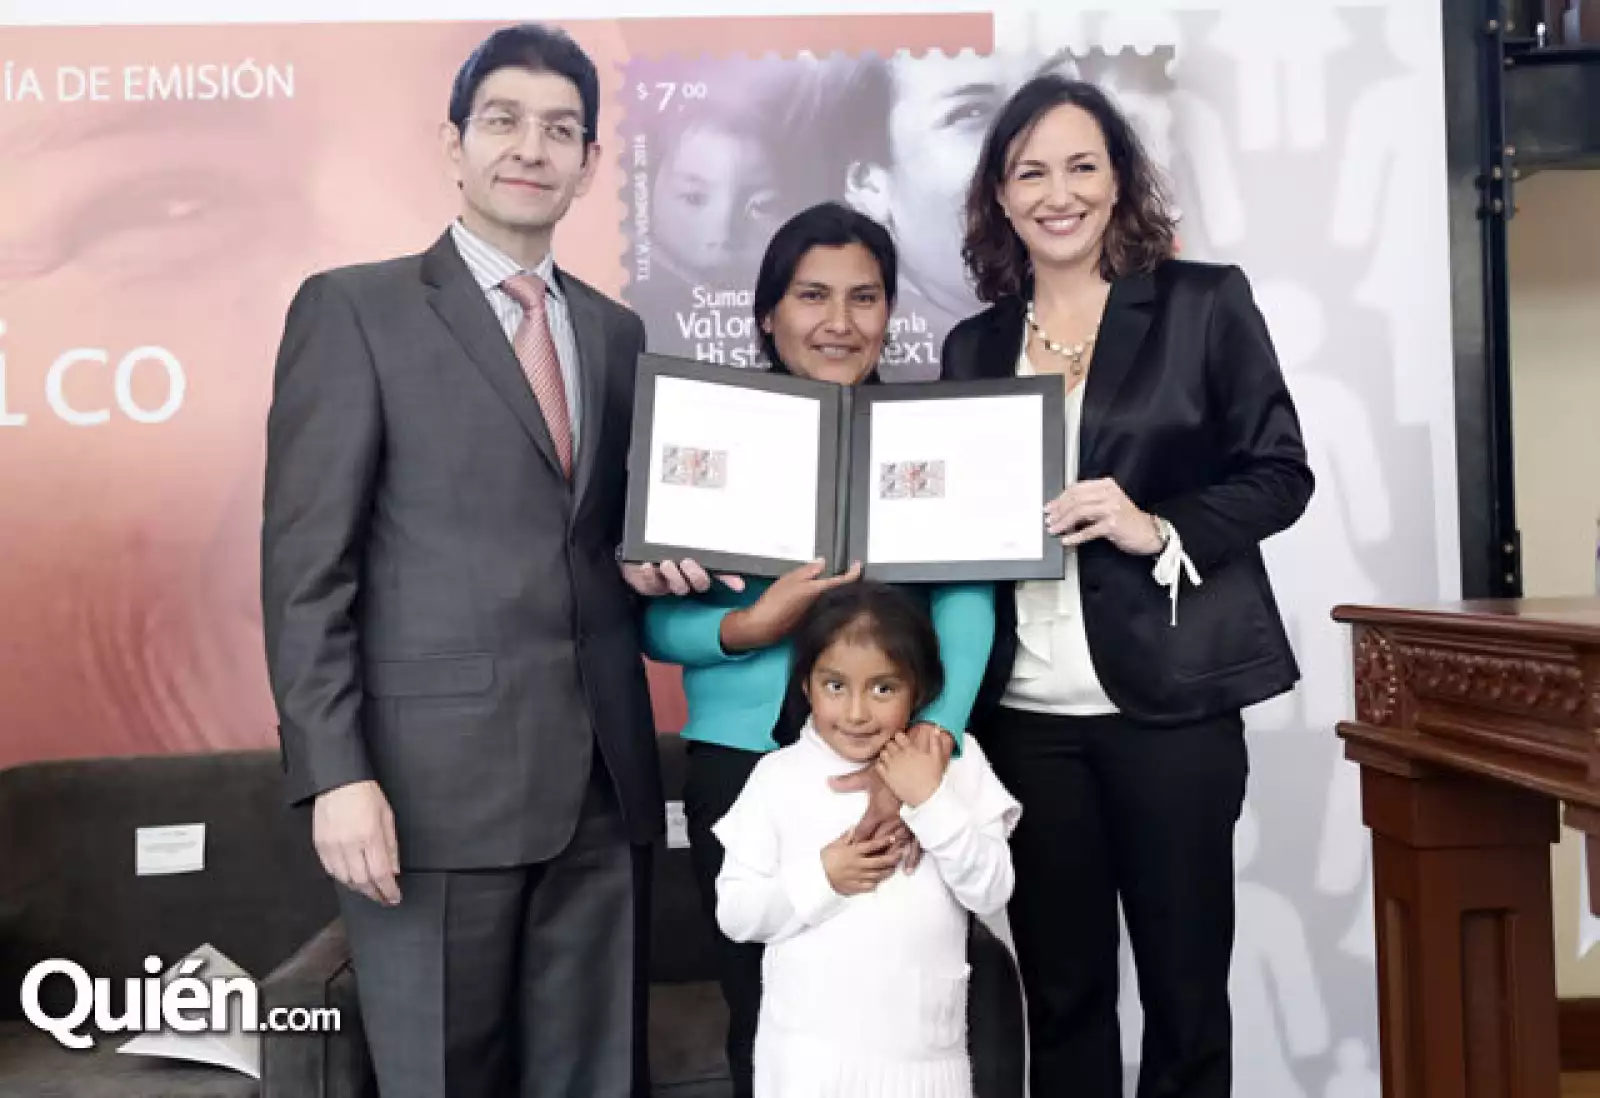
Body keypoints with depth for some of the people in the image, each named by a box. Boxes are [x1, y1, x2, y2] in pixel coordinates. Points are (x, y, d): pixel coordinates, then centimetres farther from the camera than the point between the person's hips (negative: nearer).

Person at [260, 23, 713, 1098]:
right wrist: (336, 773, -14)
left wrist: (649, 567, -1)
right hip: (438, 779, -4)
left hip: (603, 779, 5)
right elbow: (305, 567, -6)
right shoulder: (353, 310, -1)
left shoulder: (618, 332, 15)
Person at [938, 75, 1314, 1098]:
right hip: (1024, 712, 3)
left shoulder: (1205, 302, 1)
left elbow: (1282, 474, 0)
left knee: (1186, 987, 9)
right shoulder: (974, 346, 10)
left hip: (1169, 698, -3)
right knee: (1061, 994, 13)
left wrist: (1160, 530, -16)